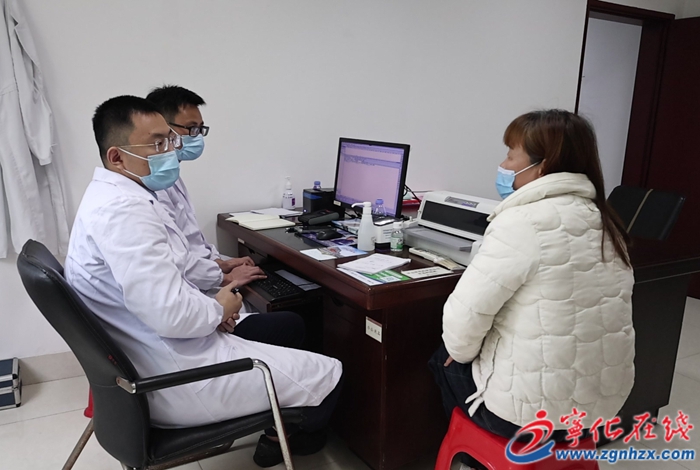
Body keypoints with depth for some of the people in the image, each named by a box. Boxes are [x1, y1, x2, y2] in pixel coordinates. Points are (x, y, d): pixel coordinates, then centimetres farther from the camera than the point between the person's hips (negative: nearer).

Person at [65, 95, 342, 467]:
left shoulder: (113, 196, 8)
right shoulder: (124, 210, -27)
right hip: (174, 382, -11)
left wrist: (208, 307, 4)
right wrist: (219, 309, -10)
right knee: (327, 376, -2)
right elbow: (173, 315, -31)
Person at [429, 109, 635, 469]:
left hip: (533, 407, -7)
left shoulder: (524, 221, -22)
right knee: (460, 357, 29)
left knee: (443, 362, 20)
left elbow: (466, 311, -23)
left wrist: (461, 351, -2)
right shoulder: (601, 220, 4)